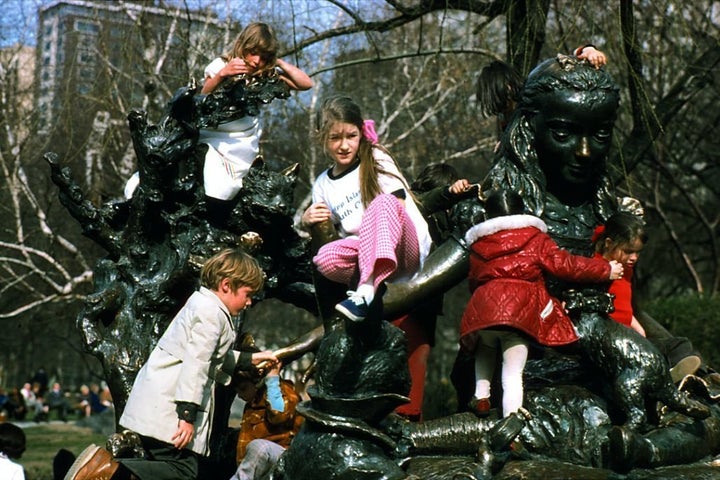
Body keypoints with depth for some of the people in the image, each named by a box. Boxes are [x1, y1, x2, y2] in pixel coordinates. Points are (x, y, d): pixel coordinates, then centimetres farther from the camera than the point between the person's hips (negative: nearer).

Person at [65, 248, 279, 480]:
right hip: (170, 406, -10)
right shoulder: (212, 312, -11)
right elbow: (196, 362, -20)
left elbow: (216, 357, 34)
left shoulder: (201, 304, 21)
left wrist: (252, 359, 35)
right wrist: (188, 414, -23)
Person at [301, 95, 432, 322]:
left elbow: (398, 207, -3)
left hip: (408, 250, -2)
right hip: (364, 255, 2)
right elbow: (325, 238, 18)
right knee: (325, 258, -30)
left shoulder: (376, 159, 6)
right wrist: (308, 223, -2)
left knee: (383, 203, -35)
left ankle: (366, 292, -47)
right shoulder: (322, 186, 16)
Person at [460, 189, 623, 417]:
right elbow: (565, 265, 8)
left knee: (485, 348, 34)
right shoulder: (535, 239, 12)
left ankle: (481, 394, 21)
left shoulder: (477, 246, 20)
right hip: (521, 311, -3)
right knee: (513, 373, -6)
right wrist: (606, 269, 17)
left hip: (482, 306, 3)